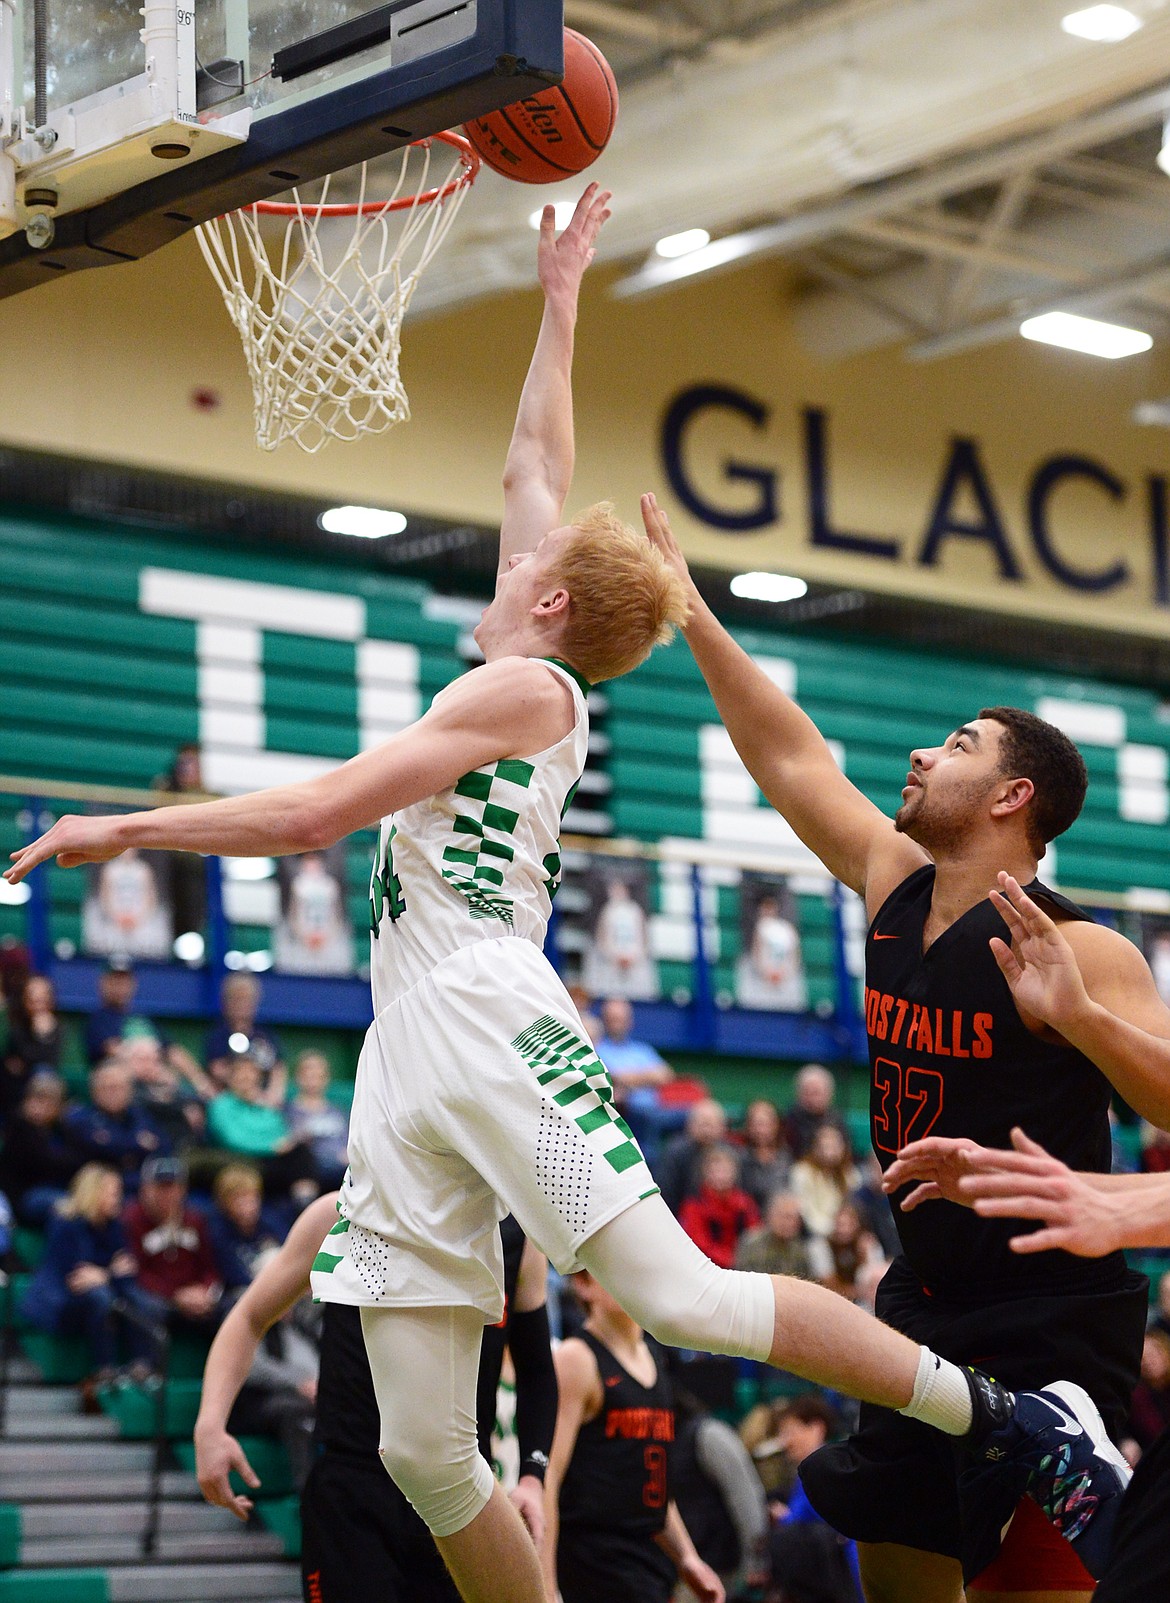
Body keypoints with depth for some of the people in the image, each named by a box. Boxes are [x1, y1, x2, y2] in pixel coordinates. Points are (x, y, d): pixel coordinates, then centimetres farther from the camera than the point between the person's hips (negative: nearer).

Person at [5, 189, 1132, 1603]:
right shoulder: (524, 680, 23)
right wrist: (558, 300, 41)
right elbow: (534, 470, 34)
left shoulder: (521, 687, 0)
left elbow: (318, 813, -8)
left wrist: (122, 829, -3)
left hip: (493, 1031, -8)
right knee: (424, 1451, -2)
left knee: (676, 1297, -18)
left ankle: (1006, 1419, -9)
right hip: (407, 1065, 8)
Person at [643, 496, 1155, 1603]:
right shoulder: (894, 887, 3)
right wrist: (690, 613, 13)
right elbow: (792, 760, 11)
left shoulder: (1077, 950, -17)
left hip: (1052, 1324, -7)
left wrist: (1077, 1017, -40)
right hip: (929, 1304, 8)